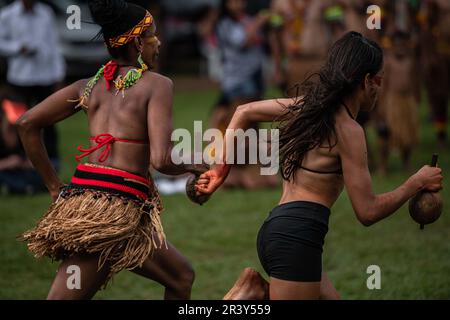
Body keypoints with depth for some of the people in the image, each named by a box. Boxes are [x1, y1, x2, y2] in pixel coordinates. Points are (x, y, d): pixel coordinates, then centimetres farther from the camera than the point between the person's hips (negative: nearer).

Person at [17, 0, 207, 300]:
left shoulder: (91, 84, 15)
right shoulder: (156, 84, -4)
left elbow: (27, 123, 10)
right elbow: (161, 159, -15)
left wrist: (55, 186, 15)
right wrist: (194, 166, 6)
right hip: (118, 206, -8)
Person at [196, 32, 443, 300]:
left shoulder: (310, 105, 12)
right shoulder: (348, 129, -10)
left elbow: (244, 113, 23)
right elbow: (368, 212, -10)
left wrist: (222, 169, 26)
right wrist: (417, 183, 1)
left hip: (275, 228, 9)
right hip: (297, 237, -9)